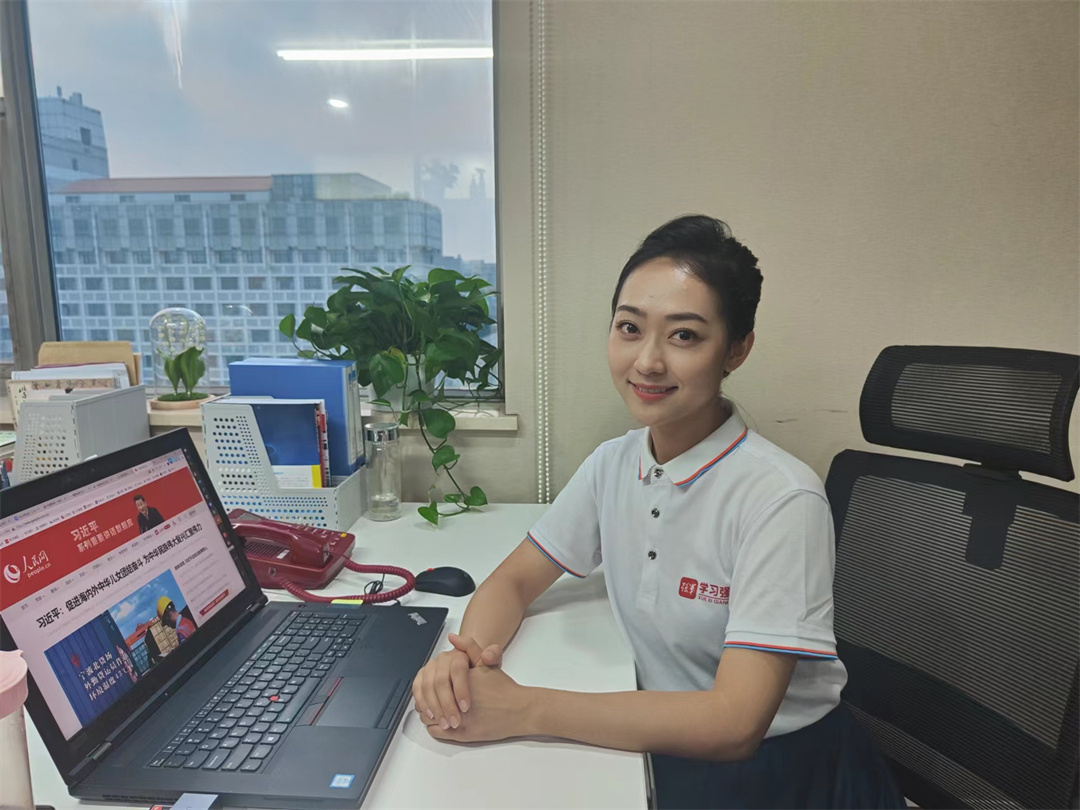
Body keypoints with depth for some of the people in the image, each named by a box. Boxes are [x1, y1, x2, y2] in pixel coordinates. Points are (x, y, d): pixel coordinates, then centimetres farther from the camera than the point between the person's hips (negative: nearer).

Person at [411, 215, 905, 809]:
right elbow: (513, 581, 3)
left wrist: (523, 709, -28)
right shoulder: (613, 464, -4)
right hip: (664, 748, 5)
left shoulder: (779, 498, -22)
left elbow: (733, 724, -24)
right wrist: (465, 654, -19)